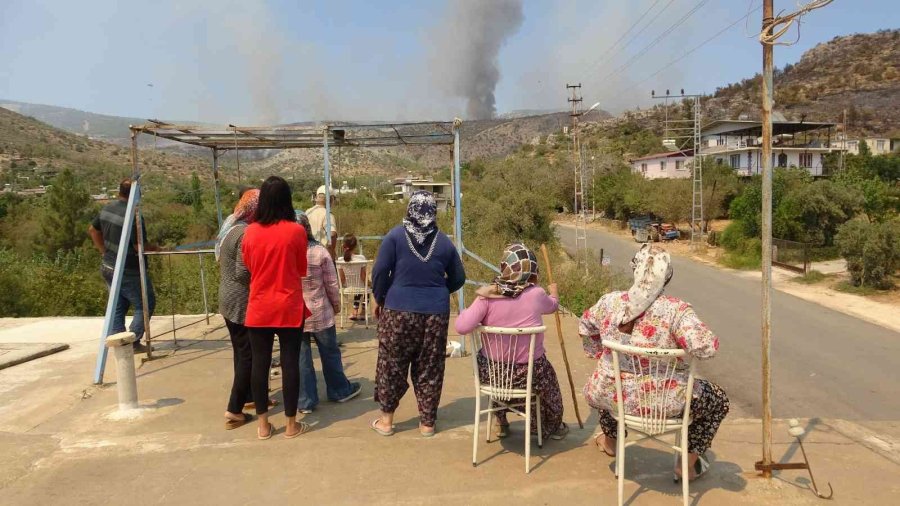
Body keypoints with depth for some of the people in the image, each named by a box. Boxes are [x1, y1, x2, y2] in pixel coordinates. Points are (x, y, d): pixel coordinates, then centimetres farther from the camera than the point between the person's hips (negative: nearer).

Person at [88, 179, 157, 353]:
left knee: (118, 307, 16)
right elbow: (139, 246, -22)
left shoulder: (107, 209, 4)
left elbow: (93, 230, 18)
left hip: (108, 266, 9)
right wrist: (154, 248, -3)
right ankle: (133, 342, -1)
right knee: (146, 305, 3)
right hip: (127, 272, -8)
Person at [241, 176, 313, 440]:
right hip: (289, 307, -2)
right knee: (290, 363, 6)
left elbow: (249, 266, 12)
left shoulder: (250, 232, -2)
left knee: (259, 363, 10)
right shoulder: (296, 231, -10)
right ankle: (291, 424, 14)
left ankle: (263, 424, 19)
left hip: (259, 308, 2)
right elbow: (302, 269, 2)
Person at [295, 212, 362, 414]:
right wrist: (336, 305, 9)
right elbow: (331, 284, -7)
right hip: (319, 312, -1)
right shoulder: (320, 252, -12)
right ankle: (340, 390, 31)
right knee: (330, 353, 15)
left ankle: (305, 401, 16)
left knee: (301, 358, 9)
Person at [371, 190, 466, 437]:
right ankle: (427, 422, 19)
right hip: (436, 312, 2)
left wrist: (379, 299, 8)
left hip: (399, 309, -2)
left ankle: (386, 420, 20)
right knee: (430, 368, 11)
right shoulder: (444, 241, 5)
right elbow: (458, 278, 12)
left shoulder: (396, 235, -3)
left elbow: (380, 271, -6)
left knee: (392, 365, 11)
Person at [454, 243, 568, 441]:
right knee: (547, 374, 34)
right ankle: (552, 426, 54)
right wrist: (553, 292, 36)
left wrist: (466, 311, 1)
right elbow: (553, 305, 12)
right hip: (527, 374, -1)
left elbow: (462, 327, -22)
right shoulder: (536, 294, -12)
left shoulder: (488, 294, -14)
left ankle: (501, 423, 51)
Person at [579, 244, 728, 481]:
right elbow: (707, 347, -29)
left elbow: (585, 327, 11)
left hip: (615, 396, 3)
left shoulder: (610, 301, -6)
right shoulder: (676, 309, -20)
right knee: (719, 399, 24)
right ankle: (688, 464, 29)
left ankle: (610, 441, 58)